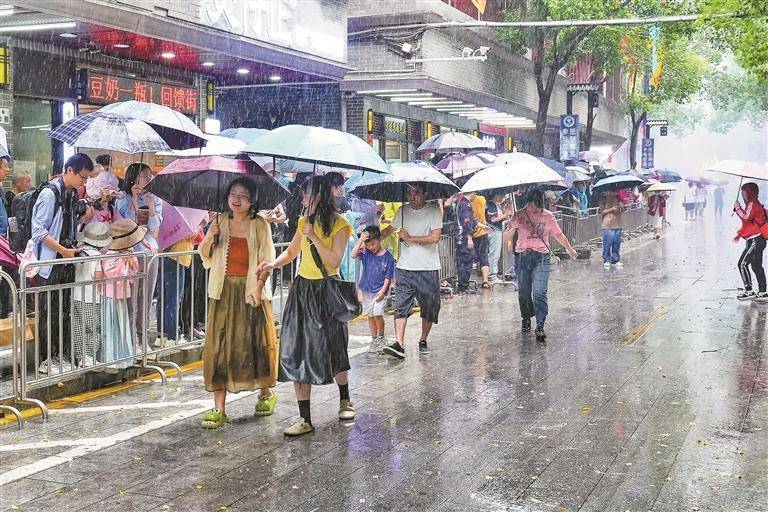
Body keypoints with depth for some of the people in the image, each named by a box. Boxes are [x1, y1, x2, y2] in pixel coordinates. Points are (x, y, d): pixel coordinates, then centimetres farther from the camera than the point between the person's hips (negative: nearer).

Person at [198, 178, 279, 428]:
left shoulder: (259, 225, -2)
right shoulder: (221, 222, 7)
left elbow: (267, 259, -6)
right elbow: (205, 257, 13)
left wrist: (259, 286, -18)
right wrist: (208, 238, -7)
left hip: (251, 291, -3)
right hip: (224, 291, 3)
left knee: (255, 342, 6)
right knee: (219, 345, -2)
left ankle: (266, 393, 30)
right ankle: (219, 408, 0)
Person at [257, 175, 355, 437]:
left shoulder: (339, 225, -8)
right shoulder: (305, 222, 9)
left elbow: (334, 261, -17)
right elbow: (291, 252, 21)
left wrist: (313, 237, -19)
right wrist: (273, 264, 3)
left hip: (326, 291, -5)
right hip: (302, 290, 5)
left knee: (333, 349, 6)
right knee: (297, 352, -3)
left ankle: (345, 401, 35)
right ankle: (305, 419, 1)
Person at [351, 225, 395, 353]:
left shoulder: (388, 256, -8)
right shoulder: (366, 253, 0)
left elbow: (388, 277, -7)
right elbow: (354, 255, -18)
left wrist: (383, 291, -14)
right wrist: (360, 240, -21)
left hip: (380, 291, -4)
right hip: (366, 290, 4)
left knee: (377, 314, -15)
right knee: (370, 315, 10)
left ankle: (381, 337, 7)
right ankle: (374, 339, 22)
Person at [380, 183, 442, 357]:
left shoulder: (434, 211, -5)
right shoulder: (403, 211, 8)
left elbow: (435, 238, -15)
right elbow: (389, 230, 23)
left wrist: (410, 238, -10)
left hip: (428, 268, -2)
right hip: (404, 268, 3)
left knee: (429, 307, 8)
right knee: (401, 306, -9)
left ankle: (423, 341, 25)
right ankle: (399, 343, -15)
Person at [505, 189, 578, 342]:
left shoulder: (548, 216, 7)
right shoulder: (520, 215, 3)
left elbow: (558, 234, 22)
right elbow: (506, 237, 3)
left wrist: (570, 249, 31)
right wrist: (513, 227, -18)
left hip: (541, 257, -1)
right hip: (523, 256, 1)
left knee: (540, 293, -14)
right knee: (523, 292, 8)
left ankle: (540, 326, -16)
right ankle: (526, 319, 33)